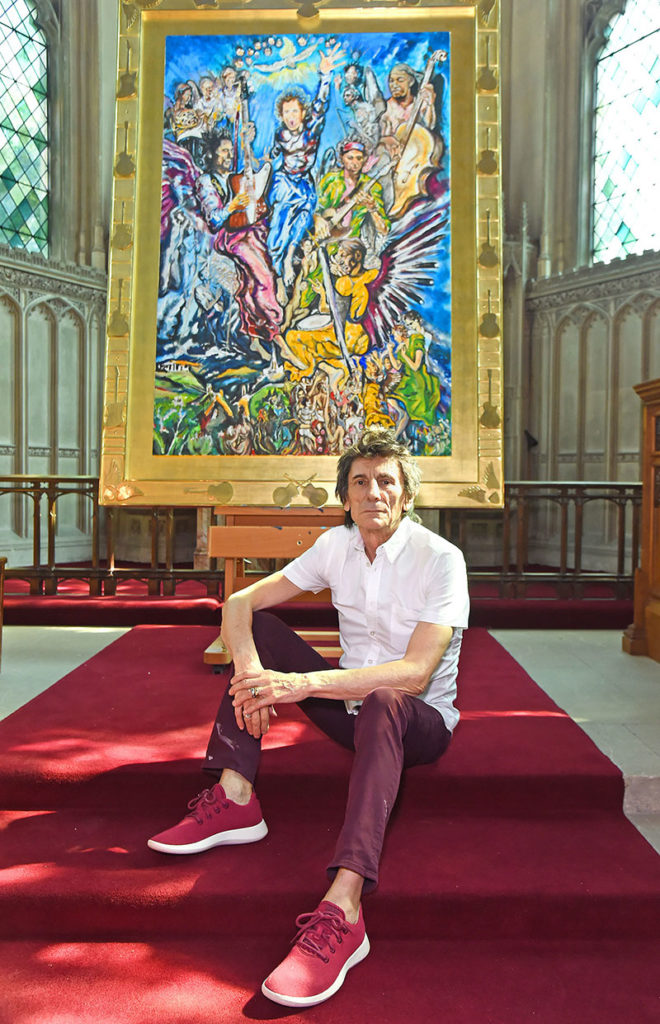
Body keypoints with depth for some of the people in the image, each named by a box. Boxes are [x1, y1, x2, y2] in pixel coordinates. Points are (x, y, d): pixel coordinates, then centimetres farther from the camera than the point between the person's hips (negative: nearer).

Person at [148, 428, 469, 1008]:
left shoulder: (440, 559, -18)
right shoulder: (338, 546, -2)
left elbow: (415, 674, -30)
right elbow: (239, 604, -5)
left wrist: (304, 683, -38)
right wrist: (250, 670, -27)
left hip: (420, 719, -5)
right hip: (352, 705, 6)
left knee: (382, 703, -40)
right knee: (261, 628, -9)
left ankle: (342, 914, -47)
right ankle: (235, 800, -17)